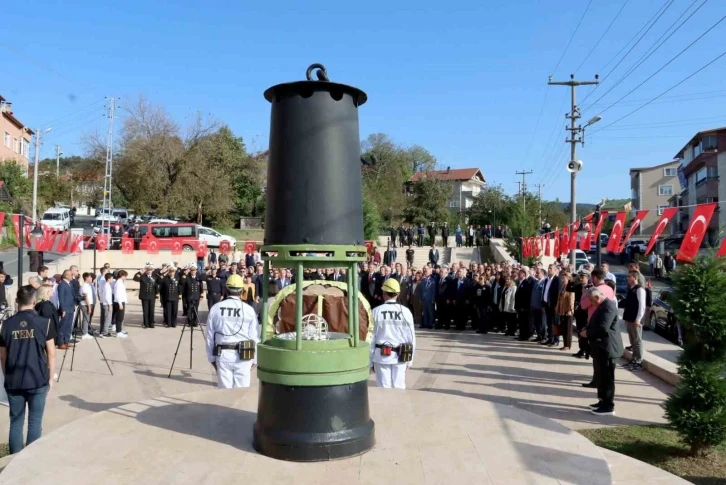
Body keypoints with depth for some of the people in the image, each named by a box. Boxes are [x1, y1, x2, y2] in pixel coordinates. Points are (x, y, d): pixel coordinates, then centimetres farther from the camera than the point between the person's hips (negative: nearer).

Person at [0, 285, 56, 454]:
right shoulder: (44, 322, -8)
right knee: (35, 423, 7)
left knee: (16, 422, 12)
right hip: (38, 381, -2)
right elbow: (51, 353, -4)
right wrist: (51, 378, 6)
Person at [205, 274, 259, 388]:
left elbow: (209, 336, 5)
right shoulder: (249, 309, -5)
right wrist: (255, 359, 7)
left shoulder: (216, 308, 0)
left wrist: (212, 357, 15)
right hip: (243, 356, -1)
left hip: (222, 354, 2)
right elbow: (255, 337, -3)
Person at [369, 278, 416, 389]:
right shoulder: (405, 311, -5)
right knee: (399, 387, 9)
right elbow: (411, 337, -1)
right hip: (400, 356, 1)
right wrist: (410, 360, 10)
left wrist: (371, 361, 4)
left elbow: (371, 338, -4)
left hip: (381, 355, -1)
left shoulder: (376, 311, -7)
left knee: (384, 388, 6)